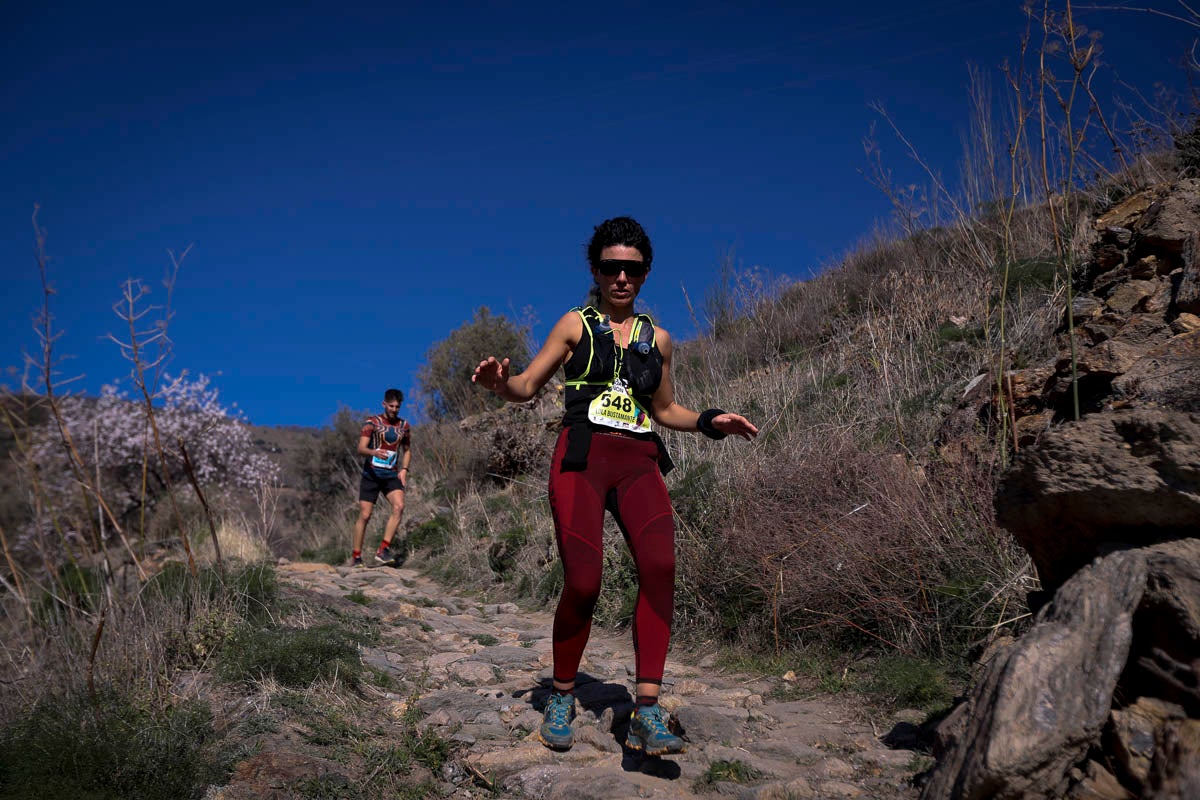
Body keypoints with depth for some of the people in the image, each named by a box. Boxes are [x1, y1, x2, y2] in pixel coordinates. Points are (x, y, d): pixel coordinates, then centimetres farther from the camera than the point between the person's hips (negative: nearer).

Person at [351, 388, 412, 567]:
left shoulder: (404, 426, 10)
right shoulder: (371, 422, -2)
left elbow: (407, 450, 23)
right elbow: (361, 449, -13)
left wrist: (404, 469, 5)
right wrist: (375, 452, -35)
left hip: (392, 475, 3)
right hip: (371, 474, -3)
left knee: (399, 506, -22)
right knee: (365, 515, -4)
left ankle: (383, 550, -20)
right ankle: (356, 557, 9)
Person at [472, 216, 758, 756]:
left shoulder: (657, 338, 20)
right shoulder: (575, 325, 13)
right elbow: (528, 386, 11)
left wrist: (711, 422, 11)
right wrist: (499, 383, -11)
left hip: (638, 462, 3)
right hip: (581, 457, -2)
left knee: (660, 565, -23)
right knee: (583, 583, -16)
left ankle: (647, 713, -20)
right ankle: (561, 697, 9)